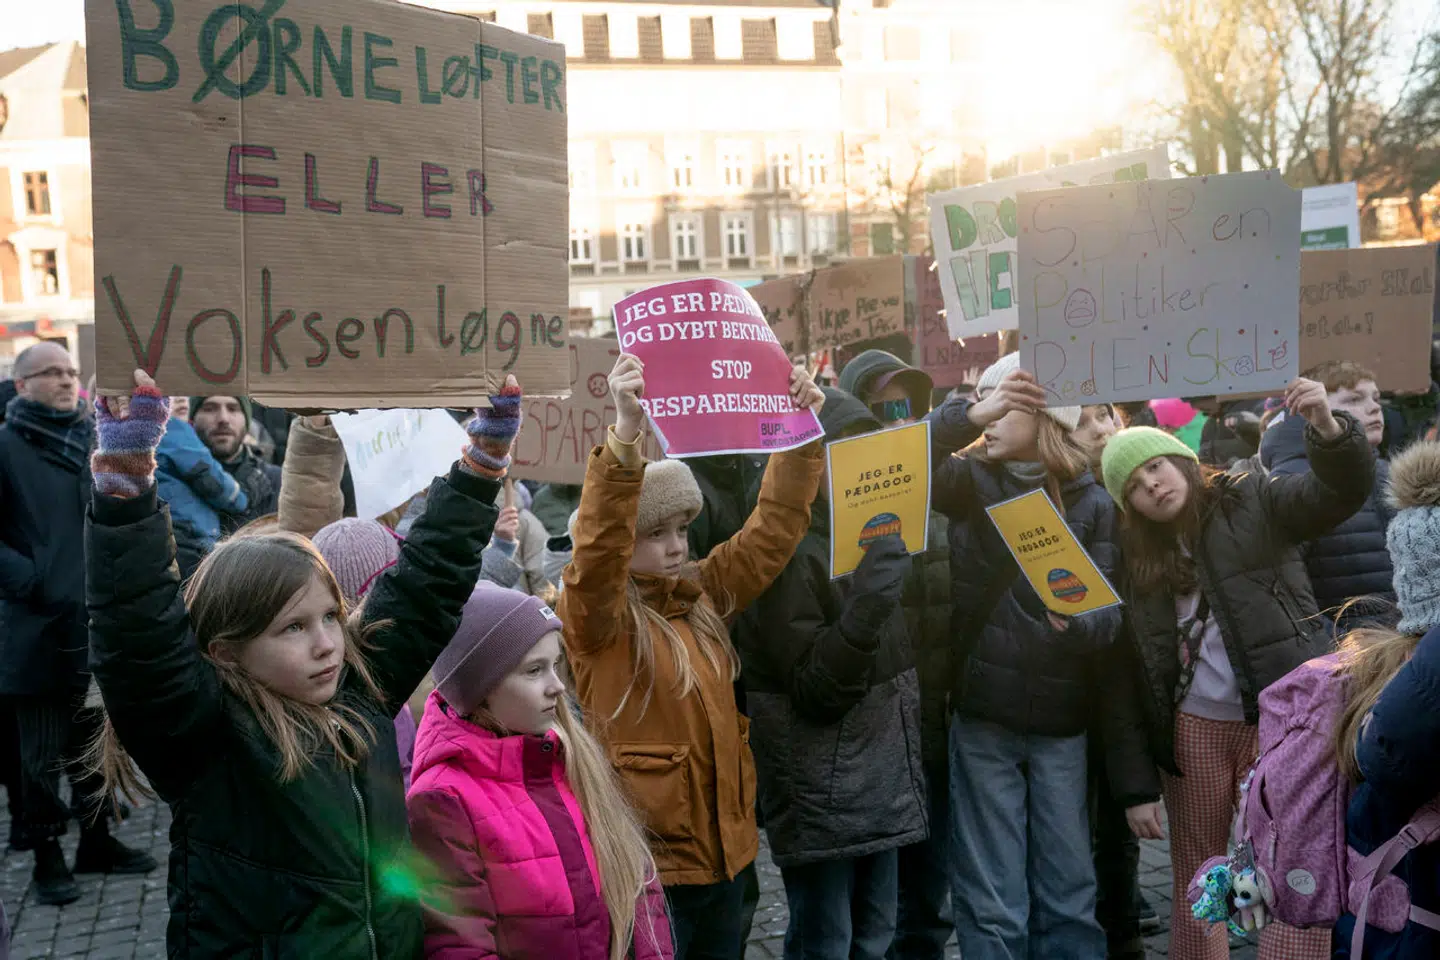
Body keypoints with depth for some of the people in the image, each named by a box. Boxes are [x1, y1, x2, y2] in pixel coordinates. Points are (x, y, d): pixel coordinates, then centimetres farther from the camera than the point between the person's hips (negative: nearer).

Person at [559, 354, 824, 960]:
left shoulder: (700, 597, 6)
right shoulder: (596, 615, -12)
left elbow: (772, 531, 8)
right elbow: (598, 548, -32)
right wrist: (625, 434, -46)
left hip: (722, 848, 7)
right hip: (646, 862, -6)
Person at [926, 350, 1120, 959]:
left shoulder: (1092, 504, 2)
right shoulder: (973, 482, 1)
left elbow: (1111, 610, -7)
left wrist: (1076, 622, -28)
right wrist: (968, 415, -30)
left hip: (1061, 719, 1)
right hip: (982, 713, -1)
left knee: (1068, 894, 12)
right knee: (993, 902, 6)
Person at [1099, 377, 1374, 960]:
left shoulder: (1256, 505, 2)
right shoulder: (1134, 562, 7)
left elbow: (1343, 492, -14)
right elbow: (1122, 684, 5)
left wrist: (1328, 428, -35)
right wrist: (1136, 785, 0)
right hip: (1193, 730, 3)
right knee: (1195, 885, 11)